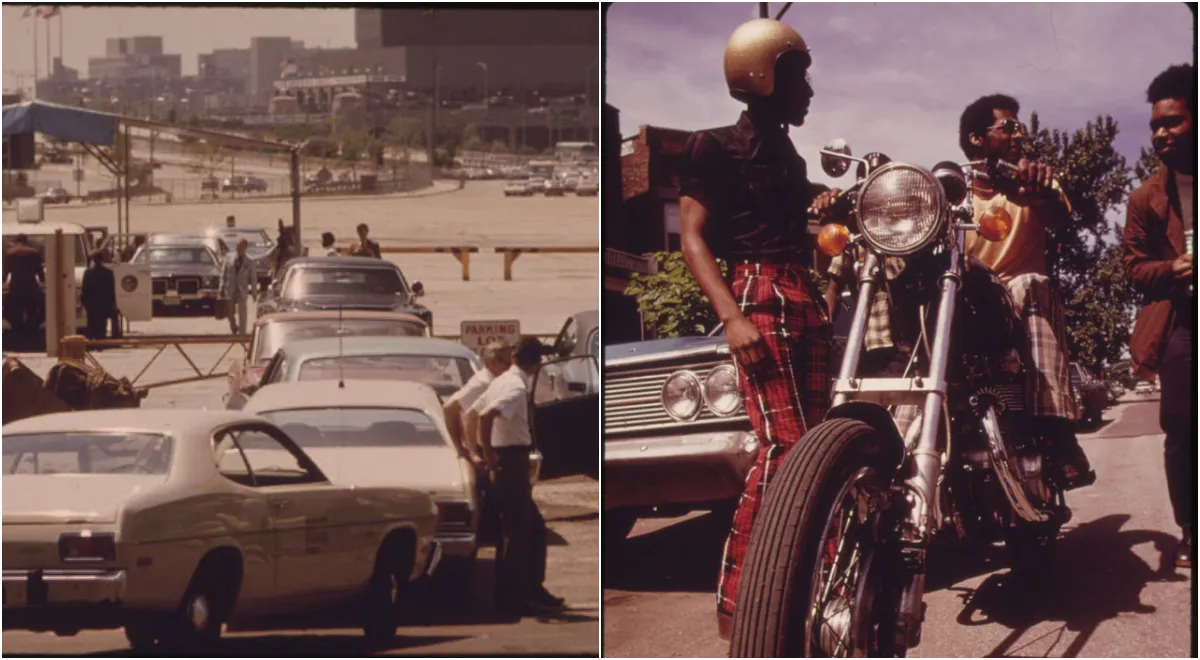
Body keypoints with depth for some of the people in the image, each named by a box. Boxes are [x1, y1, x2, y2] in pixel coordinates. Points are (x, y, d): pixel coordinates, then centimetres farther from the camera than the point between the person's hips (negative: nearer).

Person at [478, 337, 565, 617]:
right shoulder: (517, 388, -18)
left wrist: (489, 453, 16)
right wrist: (489, 456, -20)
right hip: (512, 463, -9)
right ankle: (512, 598, 2)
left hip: (505, 461, 9)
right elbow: (486, 417, -31)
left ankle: (533, 590, 20)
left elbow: (479, 414, 17)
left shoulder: (501, 381, 10)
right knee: (517, 532, -2)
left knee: (534, 526, 16)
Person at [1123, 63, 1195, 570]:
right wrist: (1171, 270, -13)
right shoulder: (1147, 198, 9)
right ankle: (1188, 531, 3)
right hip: (1179, 324, 0)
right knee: (1181, 431, -3)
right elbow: (1134, 267, 7)